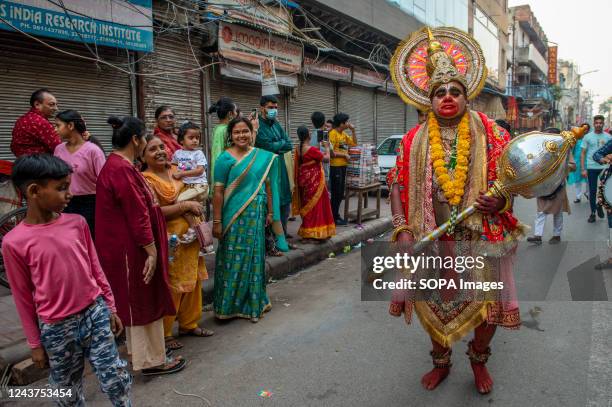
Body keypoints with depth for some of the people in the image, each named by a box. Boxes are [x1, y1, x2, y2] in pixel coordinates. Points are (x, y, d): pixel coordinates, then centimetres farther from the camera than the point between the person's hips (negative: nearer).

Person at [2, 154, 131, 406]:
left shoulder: (77, 223, -4)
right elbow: (23, 298, -5)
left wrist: (110, 308, 9)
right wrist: (35, 343, 2)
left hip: (96, 313, 2)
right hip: (57, 328, -2)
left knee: (116, 379, 7)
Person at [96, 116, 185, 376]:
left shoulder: (115, 165, 11)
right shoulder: (122, 169, -23)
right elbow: (138, 215, -24)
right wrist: (151, 250, -20)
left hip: (125, 246, 10)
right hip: (132, 249, -10)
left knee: (137, 302, 21)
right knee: (144, 303, 3)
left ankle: (140, 352, 36)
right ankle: (152, 361, 17)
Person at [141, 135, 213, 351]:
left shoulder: (175, 170, 11)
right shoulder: (146, 180, -10)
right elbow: (156, 212, -19)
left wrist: (194, 202, 6)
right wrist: (186, 205, -17)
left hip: (190, 236, 7)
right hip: (169, 240, -7)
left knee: (193, 280, 14)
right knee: (171, 287, -2)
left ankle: (188, 323, 31)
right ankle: (164, 333, 15)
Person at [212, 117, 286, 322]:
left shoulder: (264, 157, 5)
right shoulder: (225, 158, -7)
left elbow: (268, 186, 9)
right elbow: (218, 192, -10)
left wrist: (270, 212, 8)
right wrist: (217, 222, -13)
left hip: (256, 215, 4)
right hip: (234, 216, -3)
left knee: (254, 256, 13)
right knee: (233, 259, 5)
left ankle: (253, 302, 29)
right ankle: (228, 305, 21)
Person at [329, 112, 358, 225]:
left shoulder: (343, 134, 14)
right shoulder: (333, 133, -12)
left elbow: (354, 143, 22)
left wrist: (353, 130, 11)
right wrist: (344, 155, -12)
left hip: (343, 166, 9)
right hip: (335, 166, -9)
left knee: (340, 193, 12)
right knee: (336, 193, -5)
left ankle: (336, 215, 21)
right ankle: (334, 218, 3)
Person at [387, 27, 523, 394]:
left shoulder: (489, 135, -3)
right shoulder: (414, 140, 0)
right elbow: (399, 184, 0)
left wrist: (501, 202, -23)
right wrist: (402, 229, -10)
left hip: (481, 238, -1)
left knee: (489, 302, 7)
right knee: (434, 304, 14)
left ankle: (479, 360, 38)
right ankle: (441, 362, 40)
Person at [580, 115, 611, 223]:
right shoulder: (587, 137, 1)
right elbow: (583, 154, 2)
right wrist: (583, 169, -4)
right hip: (591, 168, -1)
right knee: (592, 191, 4)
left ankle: (599, 205, 30)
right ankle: (592, 213, 14)